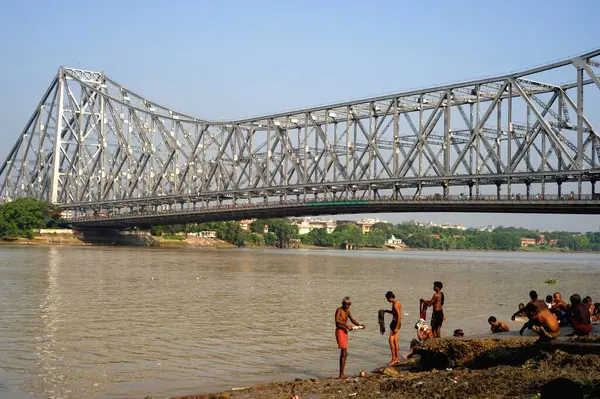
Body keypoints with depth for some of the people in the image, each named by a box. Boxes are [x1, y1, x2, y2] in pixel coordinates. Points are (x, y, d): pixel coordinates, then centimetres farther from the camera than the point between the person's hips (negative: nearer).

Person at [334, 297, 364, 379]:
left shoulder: (347, 310, 13)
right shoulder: (339, 309, -13)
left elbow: (352, 320, 18)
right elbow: (337, 320, -28)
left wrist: (360, 325, 1)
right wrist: (347, 326, -34)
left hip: (345, 332, 9)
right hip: (339, 331, -9)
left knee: (343, 354, 11)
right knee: (344, 353, -13)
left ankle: (342, 374, 17)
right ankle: (341, 374, -11)